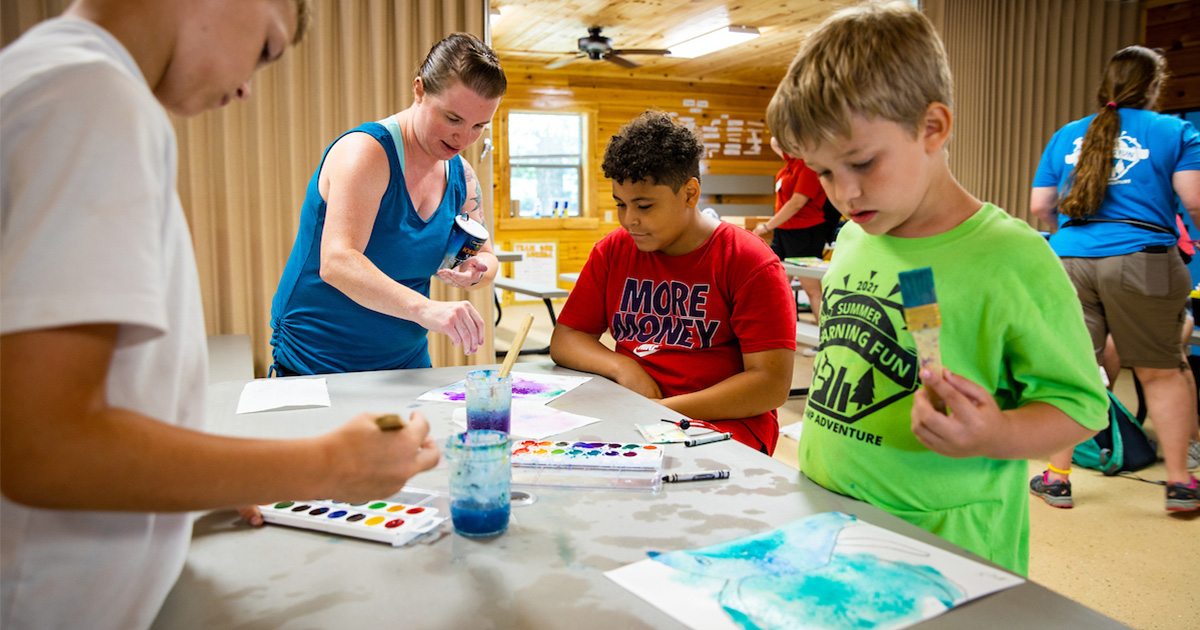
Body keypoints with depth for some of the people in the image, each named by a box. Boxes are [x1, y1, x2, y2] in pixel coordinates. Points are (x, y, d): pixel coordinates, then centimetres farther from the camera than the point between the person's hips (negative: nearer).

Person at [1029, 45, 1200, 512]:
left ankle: (1057, 477, 12)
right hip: (1141, 262, -2)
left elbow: (1039, 206, 15)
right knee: (1162, 372, 10)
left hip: (1069, 260, 3)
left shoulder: (1065, 136, 15)